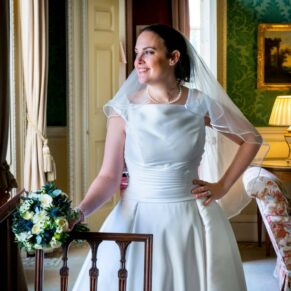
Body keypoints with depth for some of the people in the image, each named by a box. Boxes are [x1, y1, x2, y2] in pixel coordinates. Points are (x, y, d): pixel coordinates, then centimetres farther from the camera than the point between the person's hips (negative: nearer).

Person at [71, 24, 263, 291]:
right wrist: (80, 212, -25)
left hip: (191, 219, 1)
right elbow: (109, 176, -9)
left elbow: (252, 139, 9)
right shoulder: (124, 109, -6)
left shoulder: (201, 104, -4)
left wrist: (222, 187, 4)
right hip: (138, 218, -1)